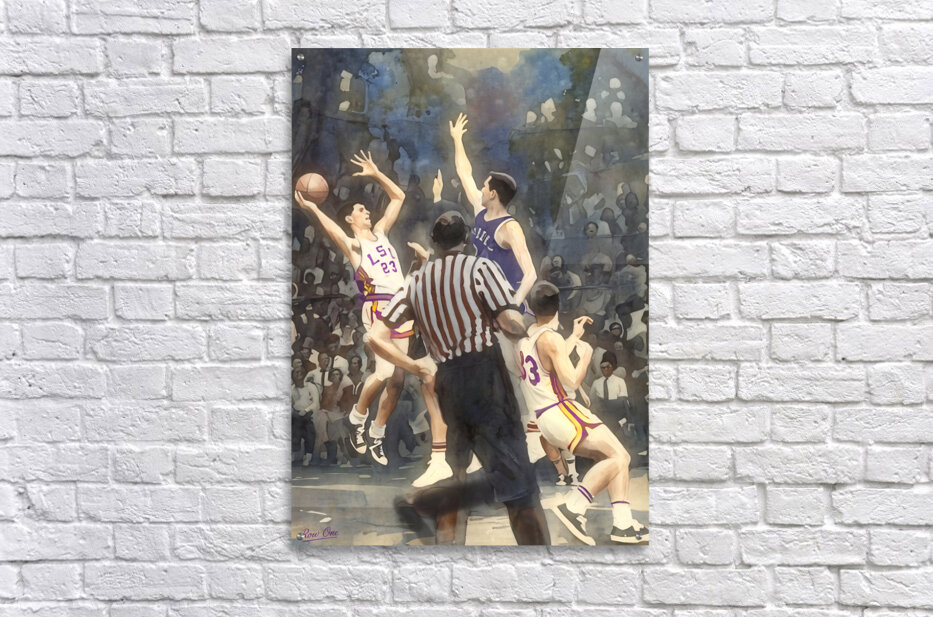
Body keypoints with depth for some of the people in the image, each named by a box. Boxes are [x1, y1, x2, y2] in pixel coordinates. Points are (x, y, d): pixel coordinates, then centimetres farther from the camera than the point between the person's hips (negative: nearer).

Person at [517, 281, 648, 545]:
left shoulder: (525, 338, 14)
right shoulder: (550, 338, -13)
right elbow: (572, 381, -17)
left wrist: (575, 336, 39)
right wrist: (586, 354, -1)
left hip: (543, 418, 9)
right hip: (561, 412, -9)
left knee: (618, 457, 8)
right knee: (618, 457, -14)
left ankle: (622, 524, -2)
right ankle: (573, 508, -21)